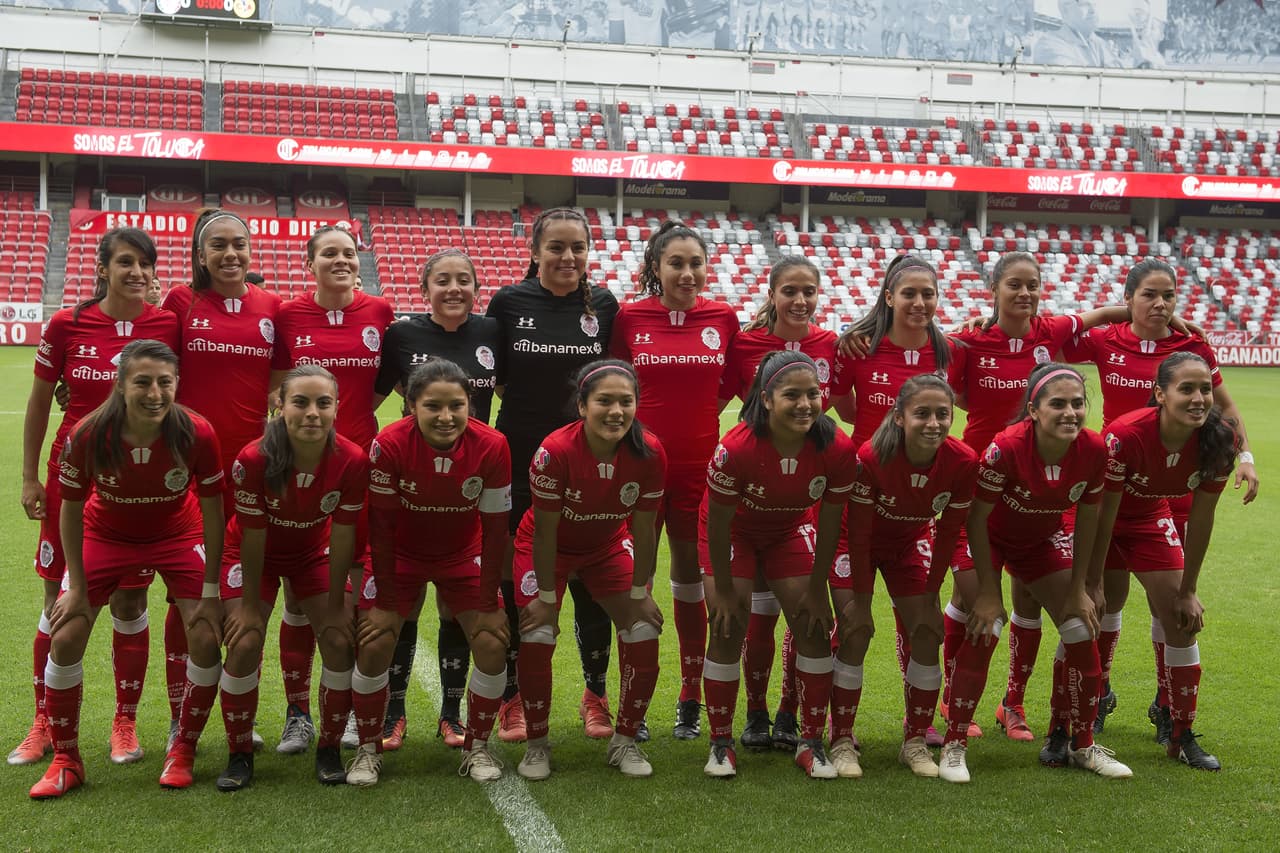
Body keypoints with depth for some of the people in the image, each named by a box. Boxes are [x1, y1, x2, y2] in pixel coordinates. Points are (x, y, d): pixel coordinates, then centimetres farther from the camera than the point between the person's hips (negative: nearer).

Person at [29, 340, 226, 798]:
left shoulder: (196, 433, -29)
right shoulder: (88, 435, -29)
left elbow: (212, 512, -16)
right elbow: (71, 509, -12)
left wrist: (211, 591, -13)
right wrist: (77, 586, -9)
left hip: (177, 534, 0)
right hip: (106, 534, 1)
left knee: (207, 639, -12)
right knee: (65, 637, -8)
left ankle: (183, 751, 11)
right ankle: (66, 760, 11)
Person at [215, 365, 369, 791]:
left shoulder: (352, 461, -28)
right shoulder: (253, 460, -33)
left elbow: (342, 536, -18)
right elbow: (253, 536, -22)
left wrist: (335, 605, -11)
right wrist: (251, 604, -14)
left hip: (314, 552, 2)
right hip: (254, 553, -2)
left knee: (339, 641, -9)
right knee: (244, 645, -13)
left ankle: (329, 750, 9)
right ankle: (239, 755, 6)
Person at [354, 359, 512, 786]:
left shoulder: (492, 447, -25)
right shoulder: (389, 445, -29)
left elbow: (494, 529, -15)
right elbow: (380, 527, -19)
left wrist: (488, 603, -12)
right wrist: (385, 603, -15)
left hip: (463, 555, 1)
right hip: (399, 554, -1)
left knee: (493, 644, -10)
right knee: (373, 645, -12)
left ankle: (477, 747, 12)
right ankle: (368, 750, 10)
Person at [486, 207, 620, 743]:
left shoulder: (604, 306, 3)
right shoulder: (508, 303, -2)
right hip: (520, 462, -1)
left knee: (591, 583, 6)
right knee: (516, 583, 6)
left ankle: (596, 695, 23)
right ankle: (513, 699, 21)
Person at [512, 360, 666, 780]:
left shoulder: (649, 453, -26)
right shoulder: (556, 451, -34)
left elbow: (644, 530, -14)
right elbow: (545, 532, -24)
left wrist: (639, 593, -7)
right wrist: (547, 597, -16)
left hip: (608, 546, 3)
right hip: (548, 549, -3)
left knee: (644, 635, -6)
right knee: (536, 639, -14)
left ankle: (625, 742, 12)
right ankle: (537, 744, 8)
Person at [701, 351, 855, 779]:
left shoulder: (837, 449, -29)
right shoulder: (736, 448, -37)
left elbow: (829, 524, -14)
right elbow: (718, 524, -23)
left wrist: (817, 589, -7)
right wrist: (724, 589, -14)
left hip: (792, 529, 3)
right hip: (734, 531, -3)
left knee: (813, 627, -3)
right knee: (727, 629, -8)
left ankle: (812, 743, 10)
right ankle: (721, 744, 6)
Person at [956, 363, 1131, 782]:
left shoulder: (1095, 450, -23)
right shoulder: (1005, 448, -35)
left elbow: (1086, 518, -8)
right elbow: (977, 517, -24)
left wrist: (1078, 588, -5)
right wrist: (988, 591, -20)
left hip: (1045, 539, 4)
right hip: (989, 537, -4)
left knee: (1082, 628, -1)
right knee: (984, 629, -17)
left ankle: (1080, 743, 17)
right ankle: (954, 746, -6)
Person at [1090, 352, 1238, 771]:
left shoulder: (1219, 441, -24)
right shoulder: (1125, 434, -36)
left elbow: (1200, 519, -12)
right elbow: (1103, 513, -25)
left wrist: (1187, 591, -6)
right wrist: (1094, 583, -18)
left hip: (1150, 519, 4)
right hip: (1097, 519, -4)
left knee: (1182, 622, 1)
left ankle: (1181, 737, 16)